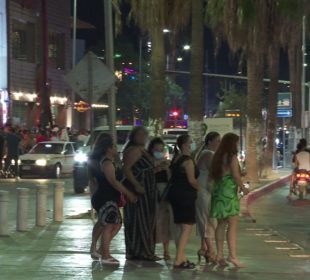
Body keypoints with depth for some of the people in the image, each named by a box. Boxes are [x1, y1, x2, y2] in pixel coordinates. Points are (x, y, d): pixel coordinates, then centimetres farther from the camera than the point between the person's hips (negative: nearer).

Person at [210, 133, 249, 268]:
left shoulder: (217, 157, 11)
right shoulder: (232, 157, -11)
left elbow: (213, 175, 13)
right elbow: (236, 175, -15)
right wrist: (243, 187, 0)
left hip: (218, 191, 8)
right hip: (229, 192, -8)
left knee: (221, 224, 11)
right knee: (233, 225, -7)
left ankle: (219, 254, 13)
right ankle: (232, 255, -12)